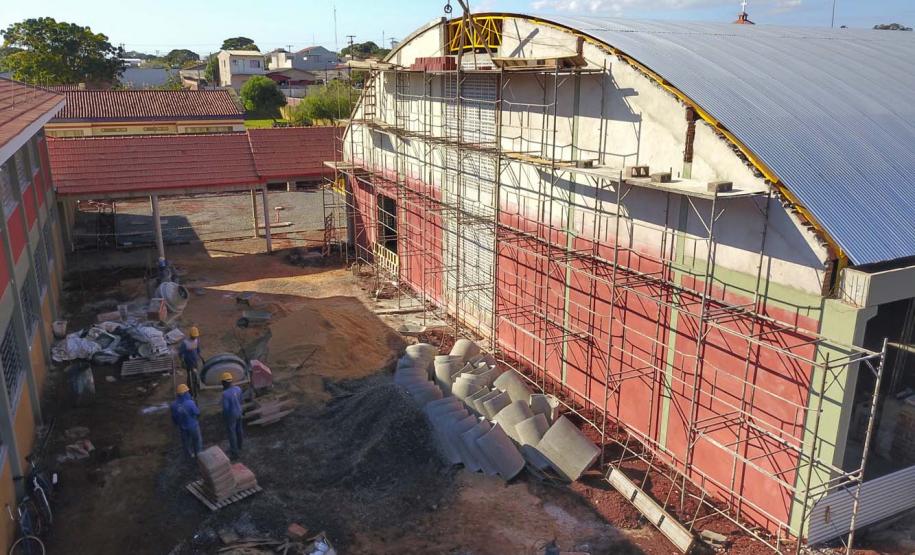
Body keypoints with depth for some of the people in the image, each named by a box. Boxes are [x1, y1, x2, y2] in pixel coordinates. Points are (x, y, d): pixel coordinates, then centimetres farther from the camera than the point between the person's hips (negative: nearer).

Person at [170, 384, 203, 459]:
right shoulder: (190, 403, -32)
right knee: (197, 440, 20)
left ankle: (191, 454, 43)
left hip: (182, 427, 4)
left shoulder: (174, 405, -18)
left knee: (185, 441, 25)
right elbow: (197, 413, -19)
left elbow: (174, 417, -4)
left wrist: (177, 424, 15)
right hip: (193, 425, -4)